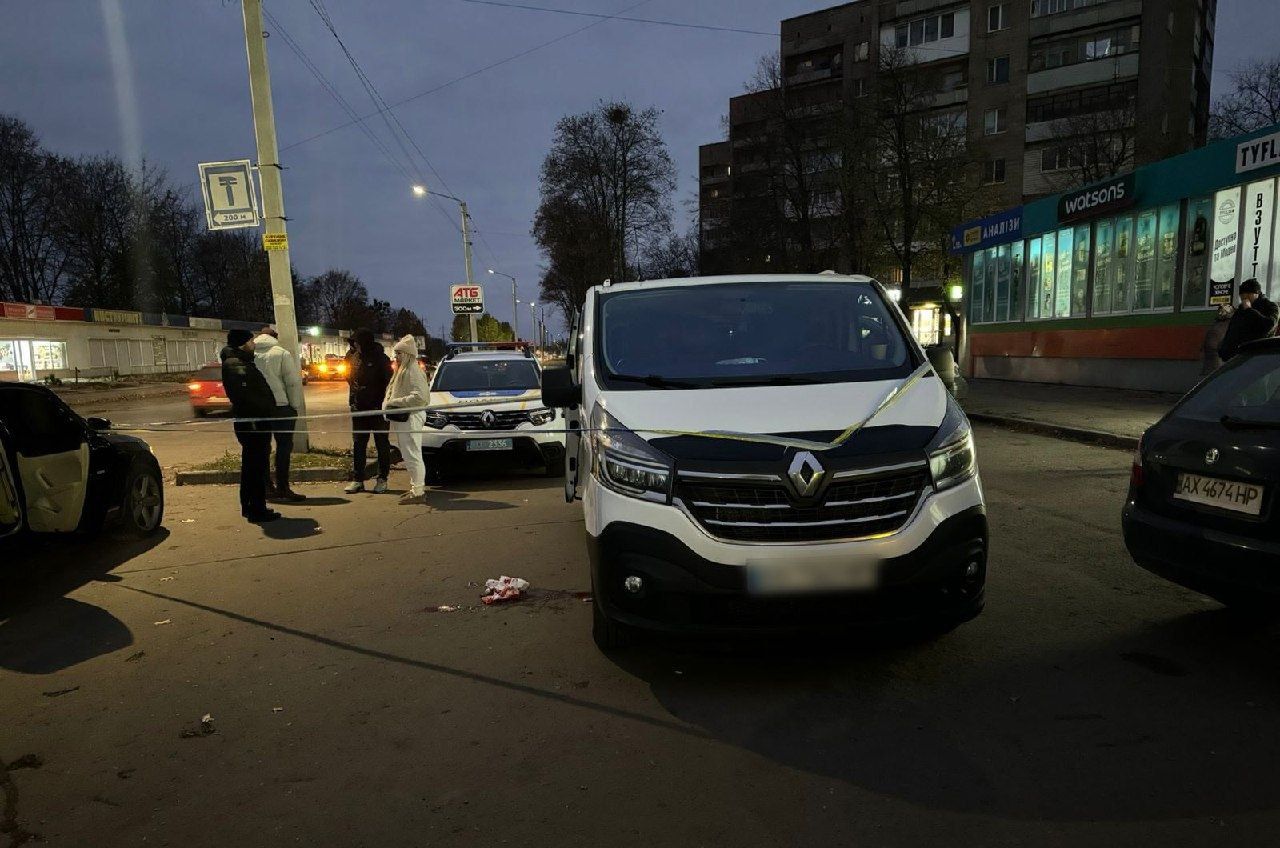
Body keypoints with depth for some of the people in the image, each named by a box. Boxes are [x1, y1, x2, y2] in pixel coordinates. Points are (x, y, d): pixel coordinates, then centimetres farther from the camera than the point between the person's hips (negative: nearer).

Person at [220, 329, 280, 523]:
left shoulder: (243, 361, 17)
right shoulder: (234, 365, -14)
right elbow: (242, 396, -25)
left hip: (257, 421, 11)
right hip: (251, 421, -11)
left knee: (252, 465, 18)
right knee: (257, 465, -7)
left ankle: (248, 507, 28)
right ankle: (257, 510, -2)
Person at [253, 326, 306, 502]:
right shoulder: (282, 354, -6)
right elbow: (294, 382, -9)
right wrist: (295, 405, -1)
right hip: (281, 406, -4)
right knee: (284, 447, 1)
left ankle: (267, 487, 16)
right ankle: (282, 489, -1)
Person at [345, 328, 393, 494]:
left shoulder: (380, 358, -11)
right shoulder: (355, 357, 6)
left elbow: (388, 381, -12)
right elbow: (350, 378, 18)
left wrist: (383, 403, -18)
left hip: (377, 407, -6)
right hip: (359, 408, 6)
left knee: (382, 444, 5)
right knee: (358, 444, 8)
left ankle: (382, 479, 12)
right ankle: (357, 479, 15)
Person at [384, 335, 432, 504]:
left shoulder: (412, 371, -16)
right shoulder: (401, 371, 16)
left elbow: (420, 396, -26)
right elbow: (393, 392, 22)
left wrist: (394, 402, -21)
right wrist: (388, 403, 2)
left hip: (409, 419, -10)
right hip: (401, 419, 10)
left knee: (412, 456, -6)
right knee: (409, 455, 17)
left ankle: (417, 492, -1)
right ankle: (417, 486, 27)